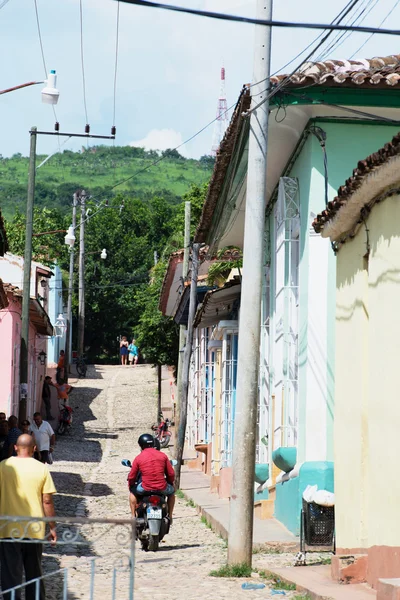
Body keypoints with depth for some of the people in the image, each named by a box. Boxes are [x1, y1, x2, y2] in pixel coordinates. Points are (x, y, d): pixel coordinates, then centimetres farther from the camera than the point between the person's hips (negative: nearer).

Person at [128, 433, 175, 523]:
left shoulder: (138, 458, -1)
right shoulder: (163, 456, 3)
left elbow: (131, 477, 5)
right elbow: (171, 474, 6)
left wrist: (130, 486, 26)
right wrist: (169, 483, 27)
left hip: (145, 489, -1)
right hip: (162, 488, 1)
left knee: (133, 492, 30)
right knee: (171, 492, 34)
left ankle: (133, 516, 25)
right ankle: (170, 516, 31)